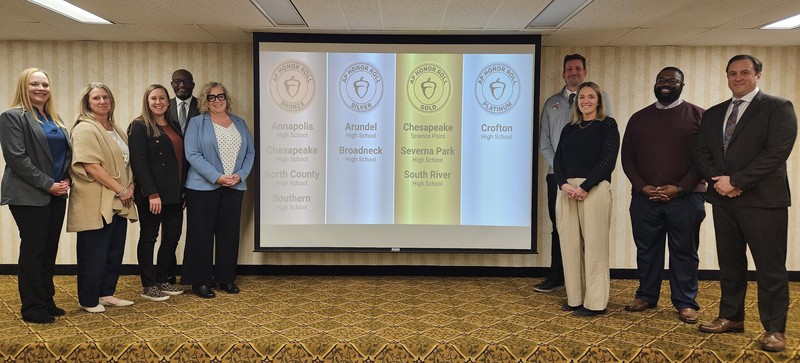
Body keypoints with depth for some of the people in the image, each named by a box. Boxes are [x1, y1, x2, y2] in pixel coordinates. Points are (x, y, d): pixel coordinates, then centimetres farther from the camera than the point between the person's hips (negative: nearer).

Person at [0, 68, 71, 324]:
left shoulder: (54, 119, 16)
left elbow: (66, 152, 19)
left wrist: (66, 180, 1)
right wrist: (47, 184, -17)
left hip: (56, 195, 7)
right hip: (29, 196, -7)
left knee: (49, 251, 11)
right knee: (33, 251, -1)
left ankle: (46, 301, 20)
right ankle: (33, 309, 8)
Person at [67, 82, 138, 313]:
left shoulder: (116, 130, 16)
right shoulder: (85, 129, -10)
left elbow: (127, 162, 19)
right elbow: (91, 166, -18)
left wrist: (130, 187, 1)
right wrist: (121, 190, -16)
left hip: (118, 203, 8)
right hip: (96, 203, -8)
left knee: (115, 251, 12)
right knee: (94, 254, 0)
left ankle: (107, 293, 24)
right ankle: (88, 300, 12)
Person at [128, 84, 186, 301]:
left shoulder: (174, 127, 15)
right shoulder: (139, 126, -6)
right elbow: (138, 162, -14)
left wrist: (183, 190, 11)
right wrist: (152, 193, -19)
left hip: (174, 194, 7)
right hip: (151, 194, -7)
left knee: (172, 237, 10)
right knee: (148, 238, 4)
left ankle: (162, 280, 25)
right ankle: (148, 286, 14)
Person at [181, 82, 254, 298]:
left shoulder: (239, 123, 13)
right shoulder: (197, 123, 0)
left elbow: (250, 152, 10)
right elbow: (192, 154, -9)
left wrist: (240, 175, -7)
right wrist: (217, 177, -17)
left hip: (234, 188, 4)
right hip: (203, 188, -4)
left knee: (229, 233, 8)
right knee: (202, 234, 1)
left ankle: (226, 278, 20)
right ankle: (200, 281, 11)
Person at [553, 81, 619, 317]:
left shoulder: (607, 125, 4)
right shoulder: (569, 129, 18)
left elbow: (608, 160, -7)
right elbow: (558, 160, 10)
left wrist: (584, 187, -15)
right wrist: (564, 185, -9)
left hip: (594, 189, -5)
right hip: (567, 190, 5)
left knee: (594, 245, -3)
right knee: (570, 245, 5)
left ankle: (595, 302, 3)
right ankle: (575, 298, 13)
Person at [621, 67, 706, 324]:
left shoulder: (698, 116, 3)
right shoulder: (639, 118, 12)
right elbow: (627, 157, 10)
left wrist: (679, 188, -12)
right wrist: (643, 187, -4)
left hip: (686, 197, -2)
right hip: (644, 197, 3)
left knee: (684, 252, 4)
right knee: (646, 250, 9)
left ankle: (686, 303, 15)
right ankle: (646, 296, 22)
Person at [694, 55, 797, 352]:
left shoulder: (778, 108, -2)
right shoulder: (712, 114, 15)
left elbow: (777, 152, -13)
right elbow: (701, 153, 9)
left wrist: (736, 180, -16)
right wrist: (719, 180, -8)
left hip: (763, 200, -5)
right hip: (724, 199, 5)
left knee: (770, 268, 0)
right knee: (729, 264, 13)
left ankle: (774, 329, 10)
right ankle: (731, 317, 25)